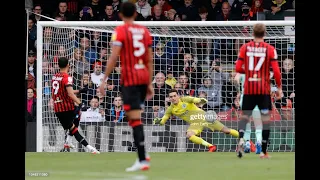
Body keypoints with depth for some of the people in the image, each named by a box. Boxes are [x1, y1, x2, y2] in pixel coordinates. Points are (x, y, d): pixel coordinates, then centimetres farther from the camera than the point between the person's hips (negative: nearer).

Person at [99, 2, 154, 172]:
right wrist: (149, 84, 18)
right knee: (135, 117, 20)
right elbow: (149, 60, 13)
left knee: (135, 119, -9)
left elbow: (114, 57, -13)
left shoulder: (120, 31, -5)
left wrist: (104, 79, -10)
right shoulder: (144, 31, 11)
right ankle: (142, 154, 16)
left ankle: (143, 160, -14)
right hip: (144, 77, 6)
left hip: (129, 79, -6)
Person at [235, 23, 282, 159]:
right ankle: (264, 151, 4)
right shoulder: (270, 49, -4)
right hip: (264, 90, -2)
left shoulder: (245, 47, 2)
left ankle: (241, 139, -18)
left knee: (244, 115, 11)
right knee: (265, 118, 5)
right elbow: (276, 71, -9)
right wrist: (279, 88, 2)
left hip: (249, 89, 2)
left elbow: (238, 68, -2)